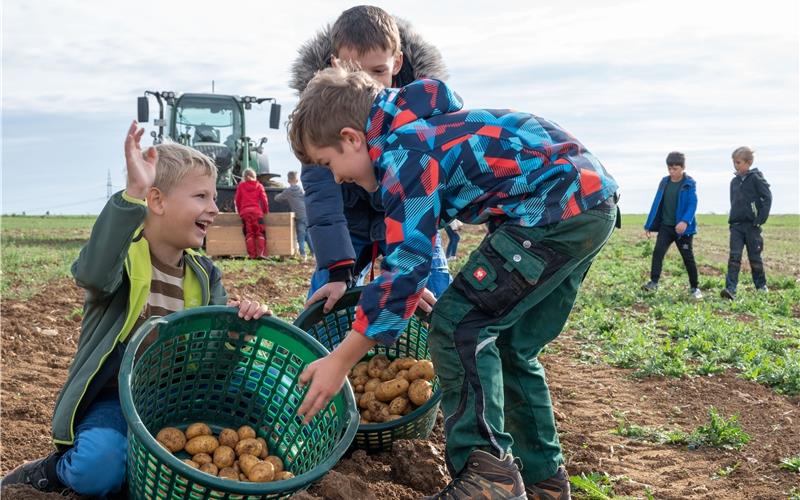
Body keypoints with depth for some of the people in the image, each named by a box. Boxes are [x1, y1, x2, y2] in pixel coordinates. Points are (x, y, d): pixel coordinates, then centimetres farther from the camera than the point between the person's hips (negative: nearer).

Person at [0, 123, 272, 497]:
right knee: (98, 470, -31)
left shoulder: (204, 276, 8)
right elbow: (94, 274, -36)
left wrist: (243, 317, -16)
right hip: (114, 399, -5)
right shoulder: (122, 254, -11)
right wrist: (132, 194, -45)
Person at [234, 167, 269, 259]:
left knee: (249, 234, 3)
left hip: (244, 212, 0)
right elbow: (264, 199, 4)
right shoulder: (259, 186, 9)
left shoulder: (241, 186, 10)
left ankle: (252, 254, -6)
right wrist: (266, 210, 17)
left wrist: (239, 211, 24)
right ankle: (261, 253, -14)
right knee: (260, 233, 2)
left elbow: (237, 200, 11)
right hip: (257, 211, 0)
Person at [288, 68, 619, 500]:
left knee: (456, 327, -10)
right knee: (508, 347, 15)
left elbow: (406, 267, -19)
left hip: (559, 206, -10)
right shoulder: (414, 130, 14)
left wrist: (340, 360, -14)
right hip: (588, 201, 10)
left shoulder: (404, 152, -15)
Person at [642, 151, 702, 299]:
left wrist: (685, 221, -31)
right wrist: (649, 225, 11)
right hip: (665, 226, 4)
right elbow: (657, 204, 11)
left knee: (688, 257, 5)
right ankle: (654, 282, -13)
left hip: (682, 228, -4)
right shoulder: (664, 182, 7)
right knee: (658, 251, -13)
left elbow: (692, 204, -15)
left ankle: (694, 287, 18)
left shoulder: (689, 184, -7)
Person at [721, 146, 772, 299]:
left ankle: (761, 285, 24)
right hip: (736, 225, 4)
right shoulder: (734, 181, 12)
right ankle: (730, 289, -15)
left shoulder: (756, 178, -6)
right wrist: (732, 220, 11)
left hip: (752, 225, -4)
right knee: (734, 257, -7)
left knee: (755, 257, 6)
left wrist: (760, 220, -13)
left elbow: (767, 198, -9)